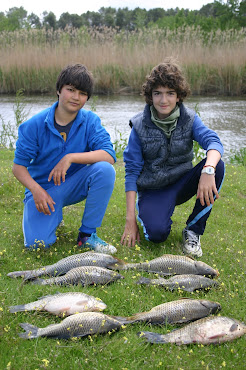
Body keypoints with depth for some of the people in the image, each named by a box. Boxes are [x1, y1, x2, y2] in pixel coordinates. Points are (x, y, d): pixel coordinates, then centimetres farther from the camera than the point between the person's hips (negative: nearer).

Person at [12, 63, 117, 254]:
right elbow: (19, 166, -9)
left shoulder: (90, 121, -9)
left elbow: (109, 156, -23)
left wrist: (71, 157, -33)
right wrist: (36, 190, -26)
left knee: (105, 169, -29)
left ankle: (87, 234, -14)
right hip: (43, 187, -1)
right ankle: (53, 215, 17)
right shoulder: (35, 125, -12)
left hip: (75, 185, 1)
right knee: (37, 243, -22)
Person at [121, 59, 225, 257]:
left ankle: (193, 230, -13)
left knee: (217, 165, -26)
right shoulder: (140, 126, -9)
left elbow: (213, 141, -22)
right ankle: (146, 212, 9)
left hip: (181, 182, 3)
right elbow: (132, 171, -9)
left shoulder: (189, 118, -5)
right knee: (156, 233, -32)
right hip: (153, 189, -2)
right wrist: (131, 219, -15)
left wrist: (208, 170, -47)